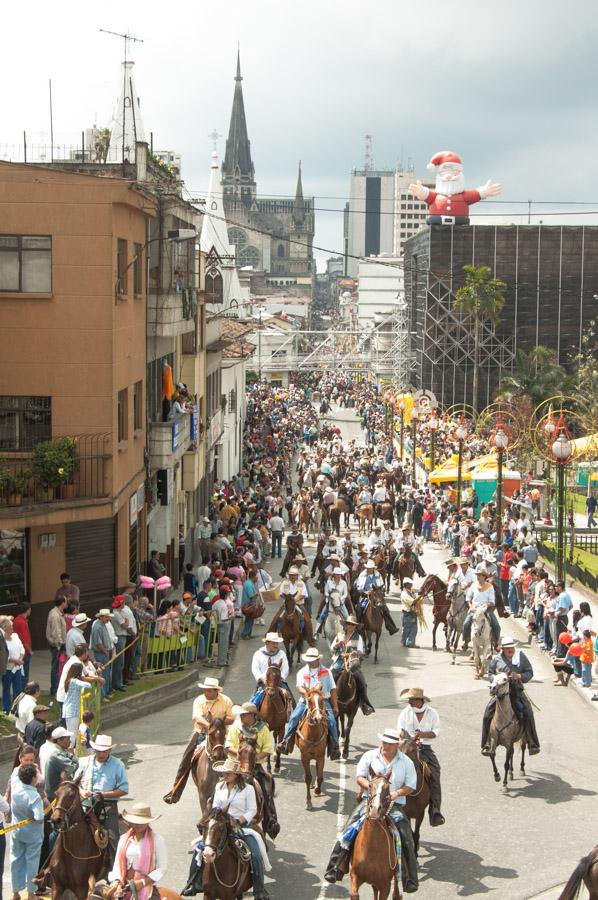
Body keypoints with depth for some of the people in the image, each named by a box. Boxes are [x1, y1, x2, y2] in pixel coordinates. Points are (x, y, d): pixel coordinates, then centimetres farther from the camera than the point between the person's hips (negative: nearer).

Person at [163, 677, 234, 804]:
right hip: (200, 733, 1)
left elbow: (231, 719, 0)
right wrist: (208, 724, -39)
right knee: (186, 760, -5)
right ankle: (175, 792, 2)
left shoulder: (226, 701, -3)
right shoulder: (199, 700, -4)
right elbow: (196, 717, -20)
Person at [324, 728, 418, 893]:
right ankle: (334, 870, -3)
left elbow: (410, 786, 2)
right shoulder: (370, 756, 3)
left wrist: (397, 793, -17)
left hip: (394, 804, 0)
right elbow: (360, 777, 1)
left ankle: (410, 880, 0)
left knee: (407, 840, -12)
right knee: (348, 832, -12)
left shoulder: (406, 762, 2)